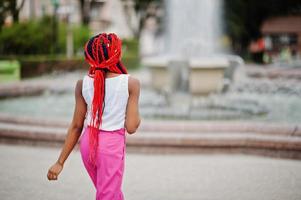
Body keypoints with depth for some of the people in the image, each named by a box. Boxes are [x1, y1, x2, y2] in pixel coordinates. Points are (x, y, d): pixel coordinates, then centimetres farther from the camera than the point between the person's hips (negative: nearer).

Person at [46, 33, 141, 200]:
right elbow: (131, 127, -14)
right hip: (112, 145, -5)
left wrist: (60, 162, 6)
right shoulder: (131, 83, -13)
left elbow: (76, 126, 0)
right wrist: (136, 113, 9)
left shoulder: (83, 84, -3)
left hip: (88, 143, 5)